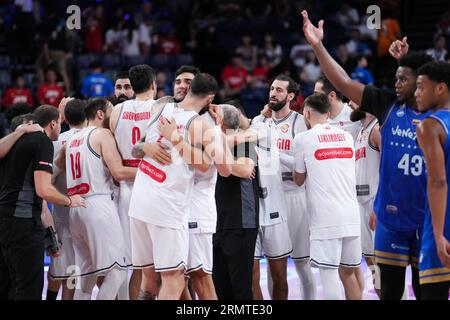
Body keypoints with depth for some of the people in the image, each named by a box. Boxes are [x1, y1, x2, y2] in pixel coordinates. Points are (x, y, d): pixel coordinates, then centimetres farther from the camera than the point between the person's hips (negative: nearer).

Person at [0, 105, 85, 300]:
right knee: (30, 287, -9)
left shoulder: (16, 140, 19)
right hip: (22, 221, -9)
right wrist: (69, 201, 1)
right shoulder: (43, 141, -6)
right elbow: (44, 190, -15)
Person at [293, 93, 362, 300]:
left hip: (325, 219, -5)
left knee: (328, 274, -5)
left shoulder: (303, 139, -2)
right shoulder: (346, 136, 13)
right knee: (349, 271, 14)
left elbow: (299, 180, 10)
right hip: (351, 217, 5)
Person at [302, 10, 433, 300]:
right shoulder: (388, 105, 2)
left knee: (425, 290, 4)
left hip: (427, 220, -2)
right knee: (390, 289, 8)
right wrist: (318, 46, -8)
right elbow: (344, 83, 0)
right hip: (391, 217, 3)